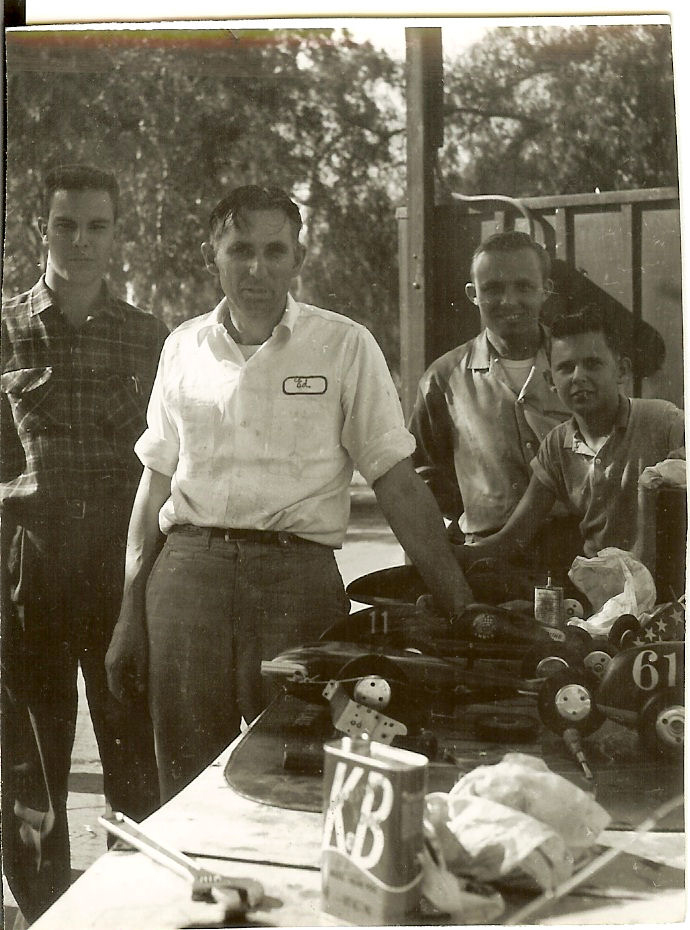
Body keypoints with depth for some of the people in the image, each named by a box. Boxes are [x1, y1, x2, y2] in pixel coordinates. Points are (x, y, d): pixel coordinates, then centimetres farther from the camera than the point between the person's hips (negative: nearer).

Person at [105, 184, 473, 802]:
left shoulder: (344, 346, 2)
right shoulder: (184, 347, 11)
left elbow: (398, 484, 0)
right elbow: (157, 482, 14)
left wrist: (461, 607, -6)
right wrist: (130, 616, 11)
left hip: (297, 577, -2)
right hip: (187, 572, 3)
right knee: (188, 788, 6)